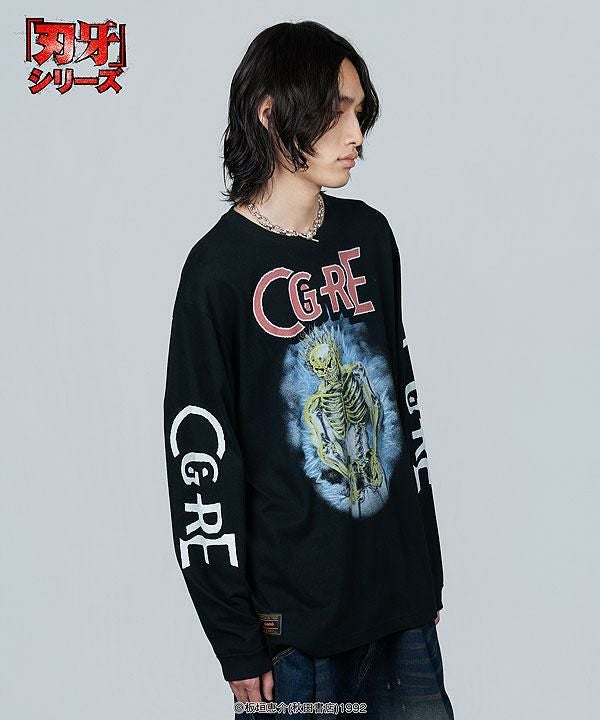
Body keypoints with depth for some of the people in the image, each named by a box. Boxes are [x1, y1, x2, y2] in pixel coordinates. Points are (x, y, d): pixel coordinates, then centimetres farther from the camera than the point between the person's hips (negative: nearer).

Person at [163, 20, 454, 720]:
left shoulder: (368, 234, 5)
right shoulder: (220, 268, -12)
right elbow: (201, 463, -11)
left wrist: (430, 566, 14)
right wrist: (238, 646, -8)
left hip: (403, 591, 5)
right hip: (295, 616, -5)